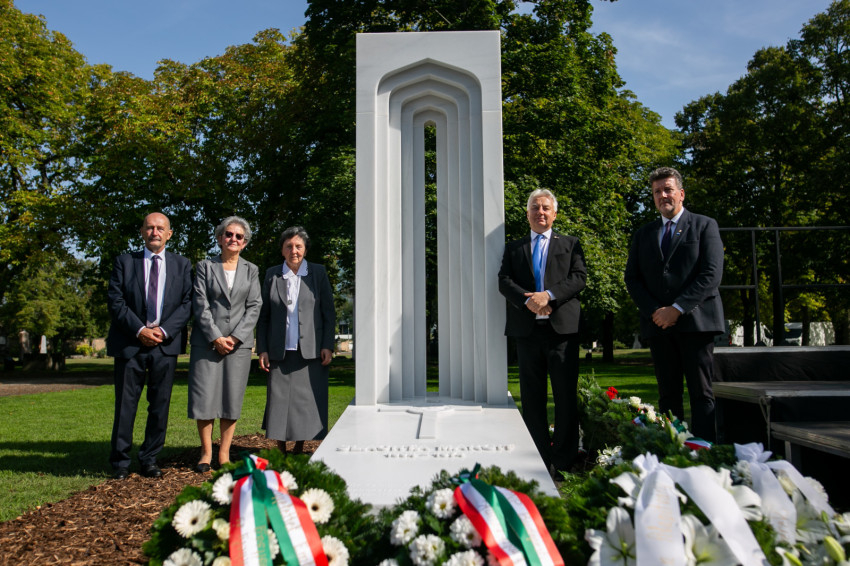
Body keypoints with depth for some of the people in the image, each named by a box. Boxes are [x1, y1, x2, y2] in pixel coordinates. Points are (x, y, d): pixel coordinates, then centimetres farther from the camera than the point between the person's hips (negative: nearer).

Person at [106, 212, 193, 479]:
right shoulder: (125, 261, 9)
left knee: (160, 405, 5)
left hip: (166, 343, 1)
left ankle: (149, 460, 17)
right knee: (125, 404, 2)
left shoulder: (182, 264, 11)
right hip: (129, 343, -1)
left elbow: (187, 303, 3)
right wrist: (139, 330, -11)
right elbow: (115, 300, 1)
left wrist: (163, 330, -10)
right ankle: (120, 462, 14)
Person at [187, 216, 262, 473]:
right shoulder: (205, 267, 7)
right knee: (204, 397, -2)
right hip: (207, 342, -1)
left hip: (239, 343, 1)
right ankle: (206, 452, 11)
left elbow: (254, 307, 3)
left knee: (232, 399, 2)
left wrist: (235, 338, -8)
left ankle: (224, 453, 12)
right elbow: (200, 305, -1)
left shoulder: (251, 270, 11)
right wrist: (215, 338, -10)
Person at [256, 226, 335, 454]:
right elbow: (263, 316, 9)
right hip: (280, 352, 1)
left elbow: (329, 313, 4)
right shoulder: (272, 275, 8)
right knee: (279, 401, 1)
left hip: (310, 351, -1)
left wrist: (328, 346, -4)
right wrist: (262, 349, 2)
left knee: (307, 402, 2)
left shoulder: (318, 273, 5)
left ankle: (299, 449, 17)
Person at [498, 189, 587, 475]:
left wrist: (549, 295, -15)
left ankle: (564, 460, 8)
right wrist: (528, 300, -13)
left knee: (566, 395, -1)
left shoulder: (570, 244, 14)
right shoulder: (513, 247, 17)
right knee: (532, 397, 5)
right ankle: (539, 460, 13)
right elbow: (504, 281, 5)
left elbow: (579, 277, 0)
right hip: (527, 329, 2)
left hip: (562, 326, -1)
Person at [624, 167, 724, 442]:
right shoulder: (643, 233, 17)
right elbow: (632, 278, 11)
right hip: (658, 324, 4)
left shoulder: (704, 226, 6)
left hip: (695, 321, -3)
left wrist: (677, 308, -13)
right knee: (668, 394, 6)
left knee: (702, 393, -2)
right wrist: (654, 310, -5)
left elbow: (711, 274, -5)